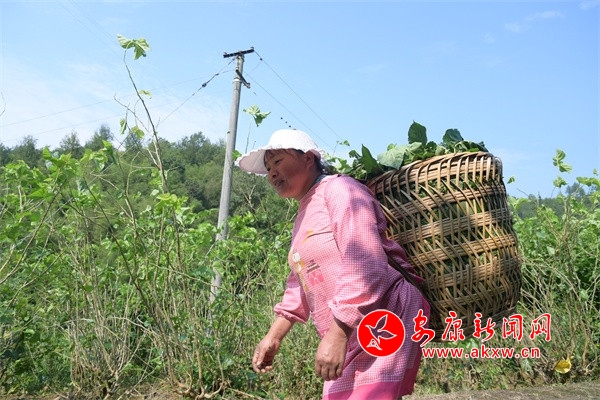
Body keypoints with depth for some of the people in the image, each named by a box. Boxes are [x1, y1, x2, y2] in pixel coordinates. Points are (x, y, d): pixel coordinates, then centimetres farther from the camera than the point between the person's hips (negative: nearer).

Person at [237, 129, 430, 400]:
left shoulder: (338, 190, -10)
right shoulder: (302, 219, 20)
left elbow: (365, 269, -22)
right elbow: (299, 286, 24)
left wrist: (336, 335, -25)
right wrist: (274, 336, 17)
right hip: (350, 340, 9)